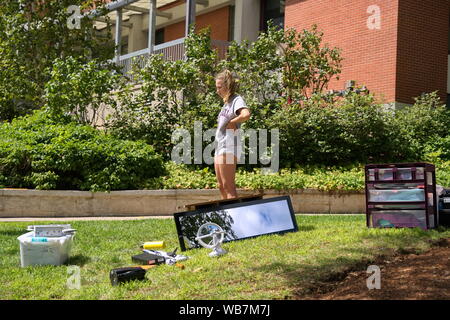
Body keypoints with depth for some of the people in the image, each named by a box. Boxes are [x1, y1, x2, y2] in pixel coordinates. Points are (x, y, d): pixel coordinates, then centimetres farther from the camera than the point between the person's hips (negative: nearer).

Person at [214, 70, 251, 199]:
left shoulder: (237, 99, -9)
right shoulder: (227, 101, 19)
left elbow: (246, 115, -30)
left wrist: (231, 123, -16)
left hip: (229, 148, -10)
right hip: (220, 147, 10)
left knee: (228, 186, -10)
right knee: (221, 186, 12)